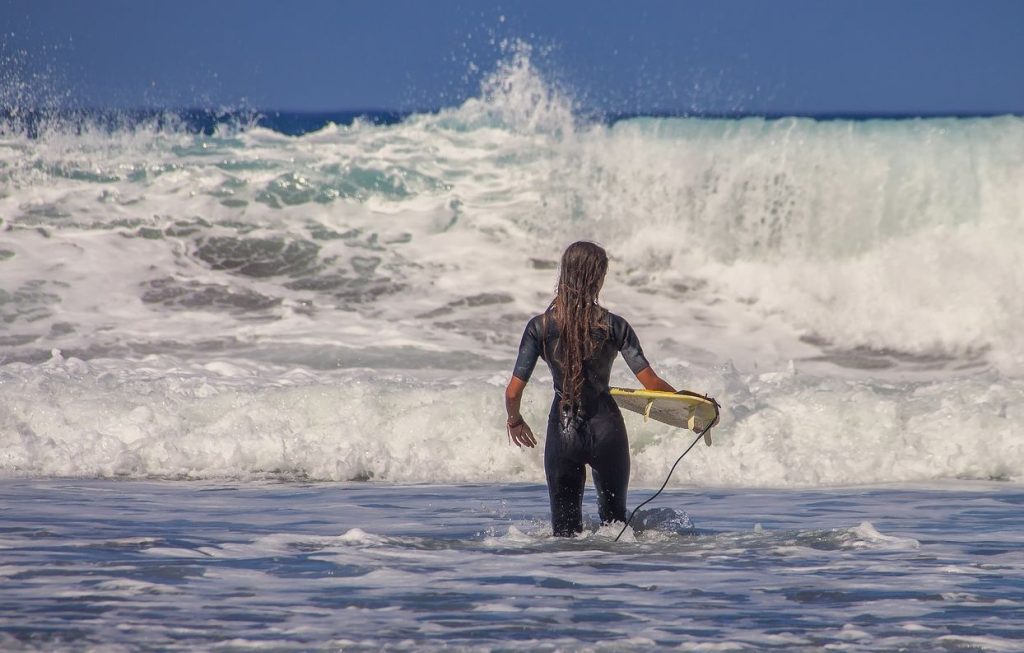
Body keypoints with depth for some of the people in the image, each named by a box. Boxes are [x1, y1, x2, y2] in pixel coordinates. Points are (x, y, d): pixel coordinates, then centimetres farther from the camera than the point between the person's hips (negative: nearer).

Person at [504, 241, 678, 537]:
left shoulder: (540, 327, -7)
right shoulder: (613, 326, -9)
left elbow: (513, 392, -8)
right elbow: (651, 383, -12)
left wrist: (514, 421, 14)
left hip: (563, 431, 0)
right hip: (606, 429, 0)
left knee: (565, 525, 10)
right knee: (614, 518, 20)